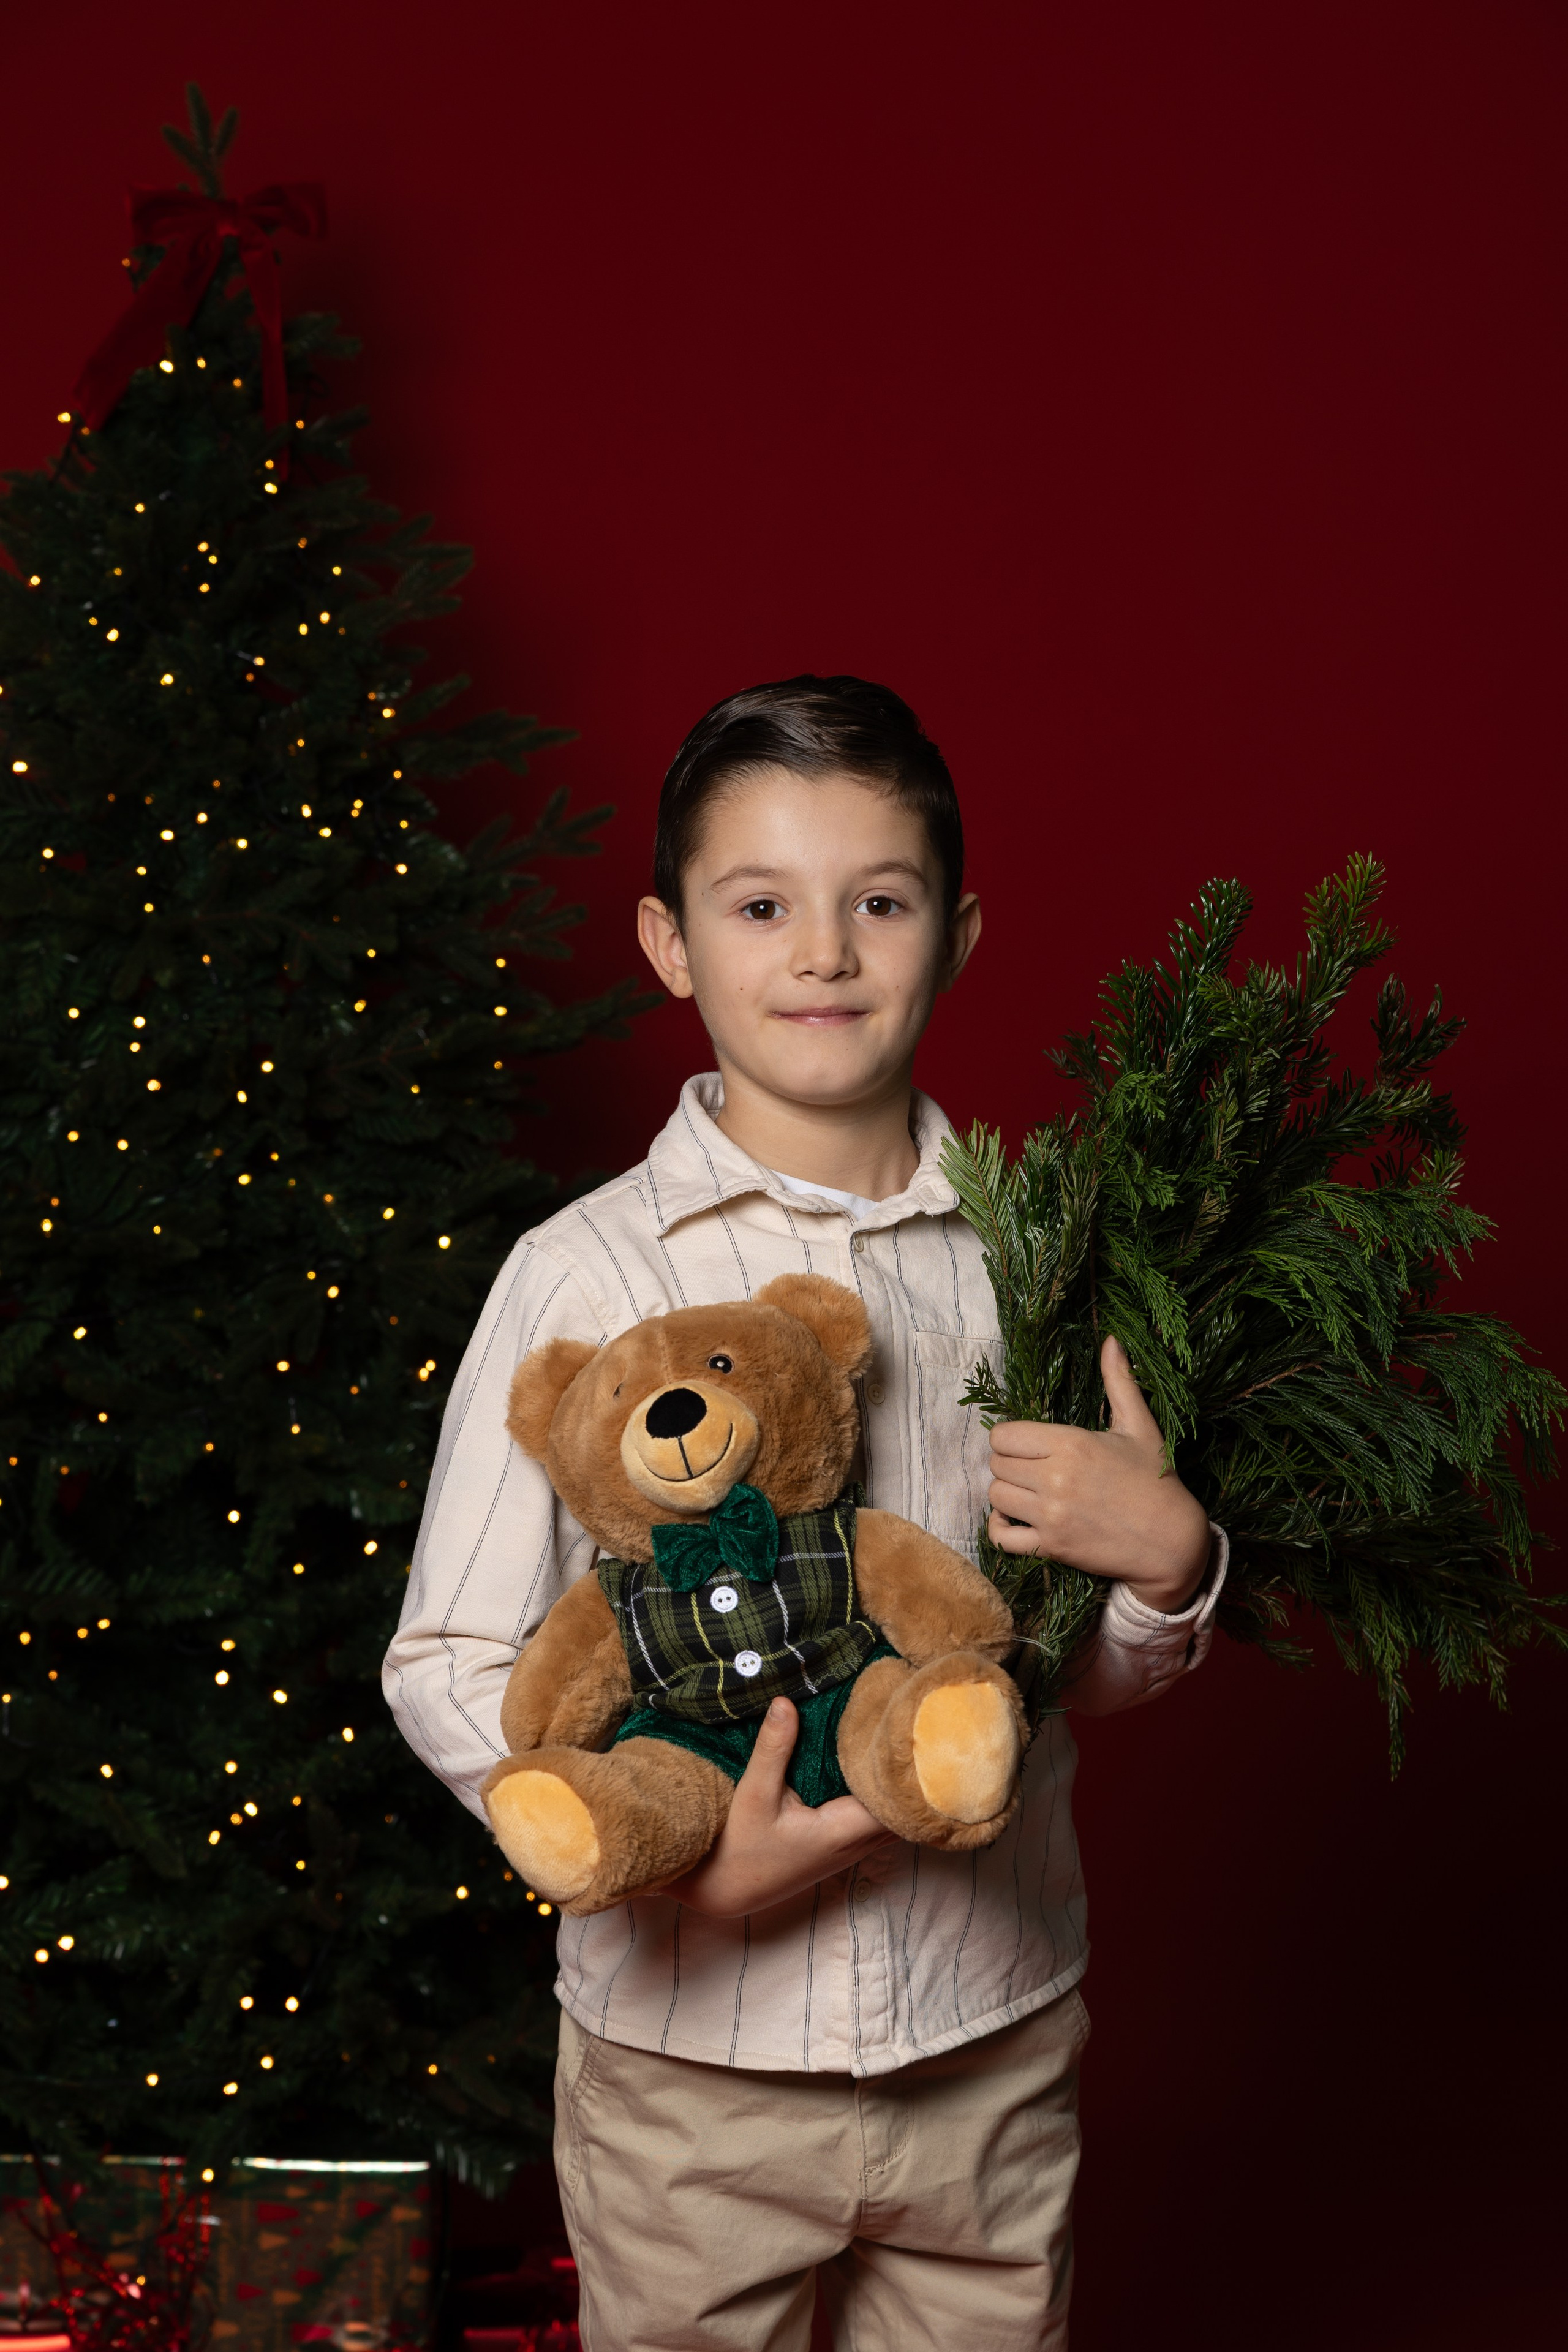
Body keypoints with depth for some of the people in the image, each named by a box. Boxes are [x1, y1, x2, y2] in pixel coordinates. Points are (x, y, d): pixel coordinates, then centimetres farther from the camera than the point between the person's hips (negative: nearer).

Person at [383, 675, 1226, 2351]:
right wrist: (680, 1863, -20)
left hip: (994, 2039, 2)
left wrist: (1168, 1563, -13)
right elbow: (445, 1668, -7)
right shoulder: (582, 1274, -9)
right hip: (688, 2044, -2)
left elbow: (1105, 1675, 8)